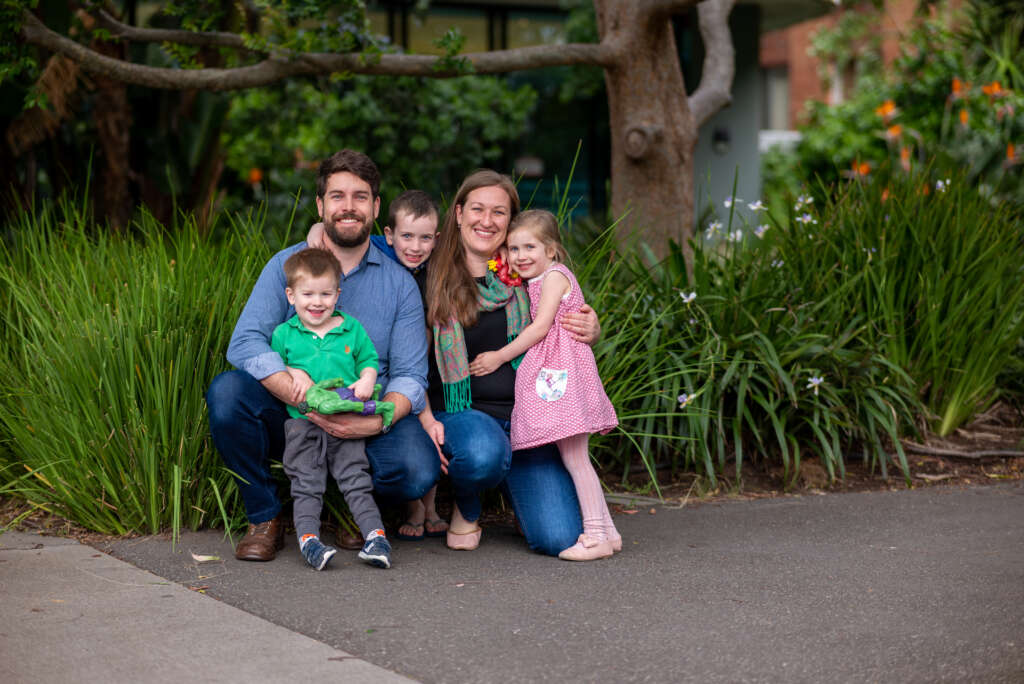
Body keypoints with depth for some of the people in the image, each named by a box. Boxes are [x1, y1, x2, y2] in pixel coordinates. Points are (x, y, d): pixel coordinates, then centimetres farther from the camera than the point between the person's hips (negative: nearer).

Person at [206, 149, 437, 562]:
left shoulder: (400, 284, 5)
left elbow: (409, 374, -2)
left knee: (418, 471, -29)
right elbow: (245, 343, -12)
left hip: (363, 425, 0)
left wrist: (377, 422, -25)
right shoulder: (287, 265, 2)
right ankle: (264, 519, -9)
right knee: (227, 390, -29)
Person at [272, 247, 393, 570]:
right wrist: (295, 375, -6)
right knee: (306, 486, -4)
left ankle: (376, 536, -10)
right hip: (302, 423, 0)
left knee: (356, 482, -4)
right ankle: (308, 538, -10)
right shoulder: (284, 334, 8)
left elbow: (369, 361, 16)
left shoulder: (352, 329, 10)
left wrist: (366, 380, -5)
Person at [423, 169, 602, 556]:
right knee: (484, 455, -39)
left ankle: (515, 495, 21)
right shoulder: (434, 279, 0)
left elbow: (564, 335, 15)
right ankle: (466, 509, -1)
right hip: (460, 412, -1)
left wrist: (591, 332, -9)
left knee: (559, 538, -16)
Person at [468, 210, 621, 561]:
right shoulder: (535, 283, 21)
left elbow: (540, 327, -12)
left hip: (562, 372, -9)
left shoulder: (554, 275, -6)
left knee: (574, 456, -9)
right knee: (574, 458, 9)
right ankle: (606, 531, 13)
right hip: (549, 373, 9)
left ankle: (597, 535, -6)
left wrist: (499, 357, -7)